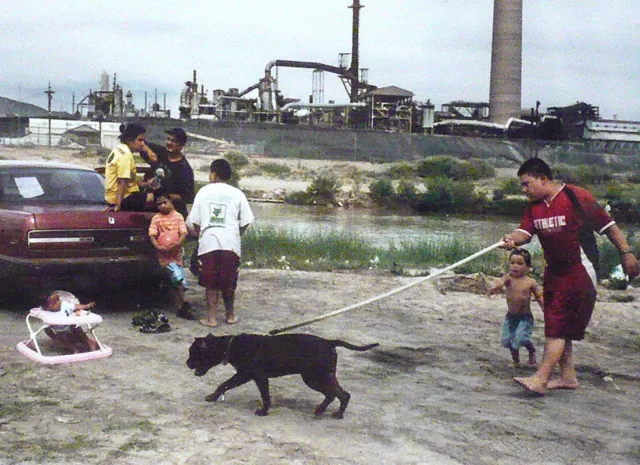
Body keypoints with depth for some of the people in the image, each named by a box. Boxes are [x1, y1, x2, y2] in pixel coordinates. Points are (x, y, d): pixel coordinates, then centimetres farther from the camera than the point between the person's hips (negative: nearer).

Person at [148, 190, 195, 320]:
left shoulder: (178, 216, 4)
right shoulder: (156, 218, 1)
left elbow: (183, 233, -3)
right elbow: (152, 235, -5)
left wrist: (178, 243, -22)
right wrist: (157, 246, -24)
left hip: (177, 252, 3)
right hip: (164, 254, -3)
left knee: (179, 282, 6)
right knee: (177, 275, -22)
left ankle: (179, 308, 16)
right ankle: (183, 303, -17)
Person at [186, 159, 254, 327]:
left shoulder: (204, 191, 8)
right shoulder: (237, 193, 5)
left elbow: (194, 221, 6)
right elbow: (246, 222, 1)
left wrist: (198, 234, 24)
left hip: (208, 242, 0)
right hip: (230, 243, 0)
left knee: (211, 283, 8)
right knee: (228, 283, 11)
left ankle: (211, 318, 8)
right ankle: (230, 315, 23)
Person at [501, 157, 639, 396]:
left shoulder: (577, 196, -13)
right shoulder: (534, 206, 8)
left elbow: (608, 225, -10)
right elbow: (525, 231, -6)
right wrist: (511, 239, -28)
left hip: (579, 271, -8)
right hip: (554, 271, 8)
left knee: (557, 326, -12)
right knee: (558, 326, 12)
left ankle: (540, 379, -13)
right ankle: (568, 376, 23)